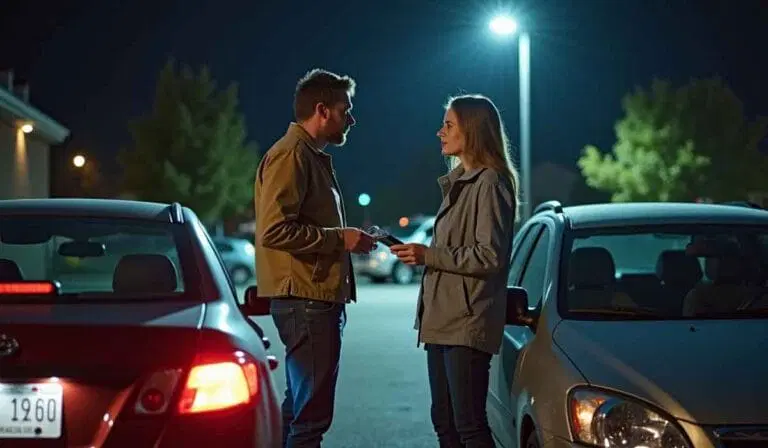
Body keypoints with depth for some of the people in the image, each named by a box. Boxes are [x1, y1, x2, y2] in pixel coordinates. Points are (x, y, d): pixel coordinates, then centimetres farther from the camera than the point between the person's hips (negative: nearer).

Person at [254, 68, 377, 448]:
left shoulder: (312, 157, 21)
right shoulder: (291, 155, -11)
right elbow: (274, 229, -22)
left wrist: (348, 240, 15)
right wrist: (340, 238, -17)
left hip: (317, 299, 11)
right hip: (306, 299, -11)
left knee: (300, 409, 17)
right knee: (311, 415, -10)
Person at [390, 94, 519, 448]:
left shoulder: (489, 183, -10)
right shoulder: (458, 183, 20)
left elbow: (490, 256, -18)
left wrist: (429, 255, -17)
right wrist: (421, 254, 13)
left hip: (468, 324, -10)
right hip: (442, 320, 10)